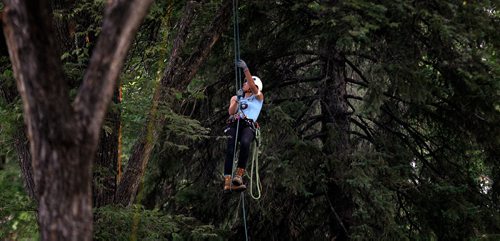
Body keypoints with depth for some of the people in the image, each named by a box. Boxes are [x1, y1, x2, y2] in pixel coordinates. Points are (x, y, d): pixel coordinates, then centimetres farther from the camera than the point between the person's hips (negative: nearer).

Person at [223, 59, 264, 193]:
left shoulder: (258, 97, 19)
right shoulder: (236, 98, 29)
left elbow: (252, 86, -1)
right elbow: (231, 112, 13)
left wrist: (246, 69, -11)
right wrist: (237, 100, -2)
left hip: (248, 125, -2)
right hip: (234, 124, 3)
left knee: (244, 143, -37)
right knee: (230, 150, -24)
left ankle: (239, 175, -36)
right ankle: (227, 181, -36)